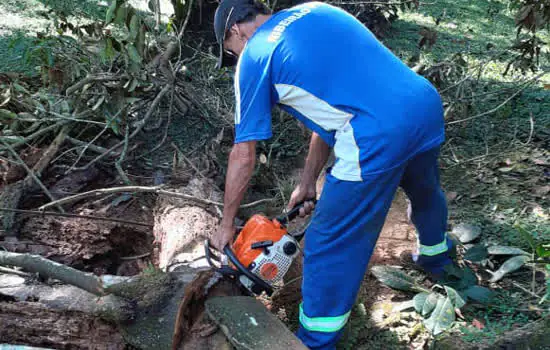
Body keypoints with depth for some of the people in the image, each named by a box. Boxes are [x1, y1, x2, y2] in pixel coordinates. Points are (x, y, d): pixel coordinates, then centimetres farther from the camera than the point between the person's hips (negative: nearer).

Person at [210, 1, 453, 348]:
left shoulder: (254, 56, 3)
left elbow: (244, 156, 5)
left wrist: (227, 224, 19)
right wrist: (308, 183, 28)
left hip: (380, 137, -8)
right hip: (427, 103, 9)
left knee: (329, 247, 10)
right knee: (426, 192, 38)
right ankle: (437, 257, 68)